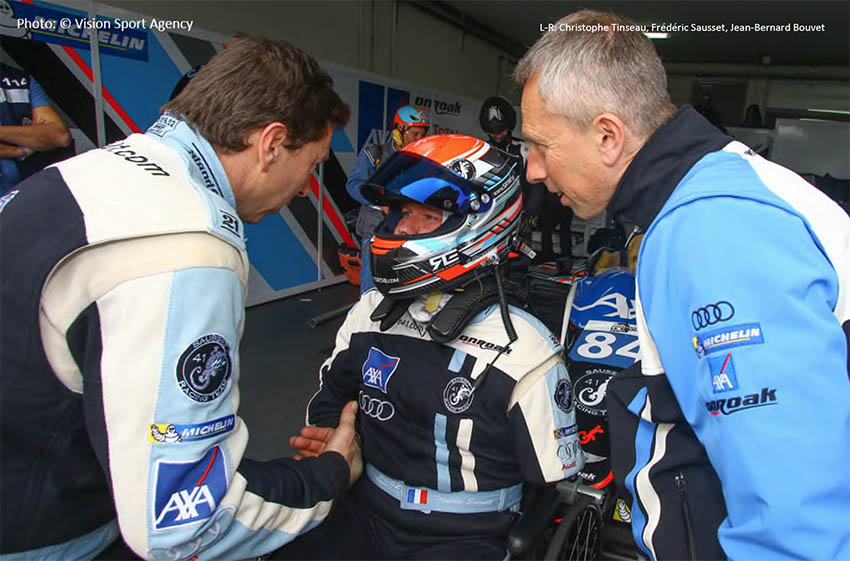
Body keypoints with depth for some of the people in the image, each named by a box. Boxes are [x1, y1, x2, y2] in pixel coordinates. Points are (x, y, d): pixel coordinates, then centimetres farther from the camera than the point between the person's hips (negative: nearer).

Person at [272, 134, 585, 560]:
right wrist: (323, 437, 3)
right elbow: (332, 393, 19)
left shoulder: (525, 353, -16)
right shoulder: (369, 313, 1)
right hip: (362, 515, 4)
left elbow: (559, 489, -6)